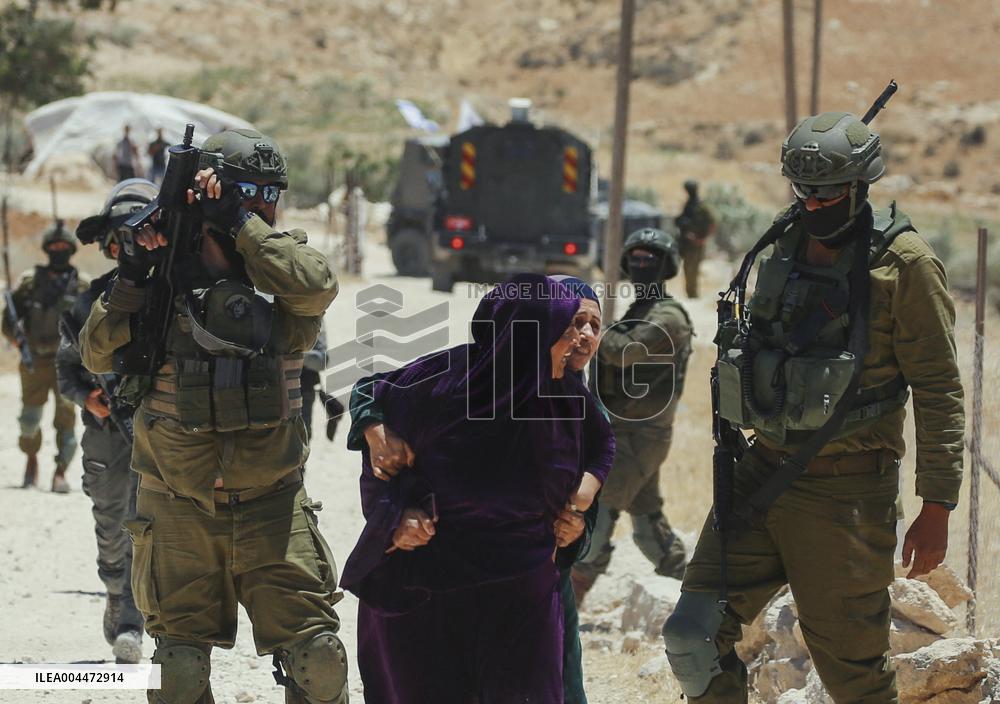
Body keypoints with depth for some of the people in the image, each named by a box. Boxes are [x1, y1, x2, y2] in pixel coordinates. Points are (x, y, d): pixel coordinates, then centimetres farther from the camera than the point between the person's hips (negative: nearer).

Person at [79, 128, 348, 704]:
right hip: (179, 508, 0)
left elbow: (317, 288, -22)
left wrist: (240, 223, -18)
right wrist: (132, 278, -16)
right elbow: (99, 355, -2)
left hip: (271, 505, 0)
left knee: (318, 657, -6)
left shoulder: (279, 268, 1)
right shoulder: (164, 271, 0)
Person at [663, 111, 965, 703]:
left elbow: (939, 392, -10)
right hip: (762, 475, 6)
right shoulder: (784, 248, 10)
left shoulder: (905, 265, -9)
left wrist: (937, 509, -13)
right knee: (694, 636, 0)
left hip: (845, 490, -6)